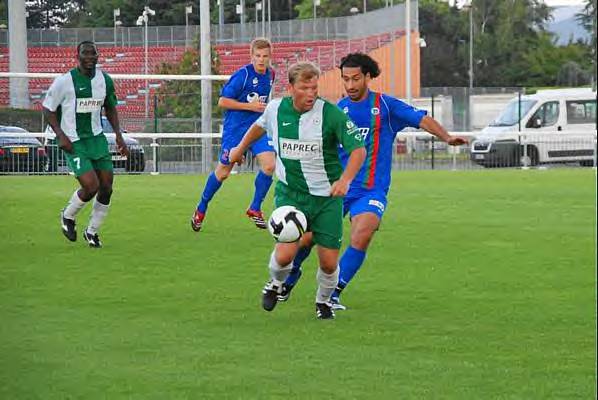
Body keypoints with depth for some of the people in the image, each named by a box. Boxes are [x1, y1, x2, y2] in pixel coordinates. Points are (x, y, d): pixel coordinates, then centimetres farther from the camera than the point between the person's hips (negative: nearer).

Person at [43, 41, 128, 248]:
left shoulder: (104, 80, 5)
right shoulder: (64, 81, -11)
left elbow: (110, 108, 20)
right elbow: (48, 109, -3)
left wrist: (118, 135, 10)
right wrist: (60, 135, -15)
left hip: (97, 138, 6)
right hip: (73, 143, -6)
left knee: (106, 188, 1)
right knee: (91, 186, -18)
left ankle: (92, 232, 22)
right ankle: (67, 216, 13)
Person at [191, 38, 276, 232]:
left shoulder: (270, 74, 3)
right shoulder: (243, 74, -17)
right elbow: (223, 101, -16)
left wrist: (266, 108, 7)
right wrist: (250, 106, -19)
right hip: (235, 128, -5)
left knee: (269, 165, -16)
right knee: (223, 172, 6)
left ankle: (255, 209, 2)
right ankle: (201, 210, 27)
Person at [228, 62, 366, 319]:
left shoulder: (331, 114, -13)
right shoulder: (276, 109, -3)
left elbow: (358, 149, -11)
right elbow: (260, 126, 22)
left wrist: (345, 180, -27)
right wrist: (240, 149, 36)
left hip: (327, 196, -1)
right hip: (289, 194, 1)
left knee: (329, 262, -2)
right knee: (285, 254, -17)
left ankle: (323, 301, 30)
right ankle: (275, 284, 19)